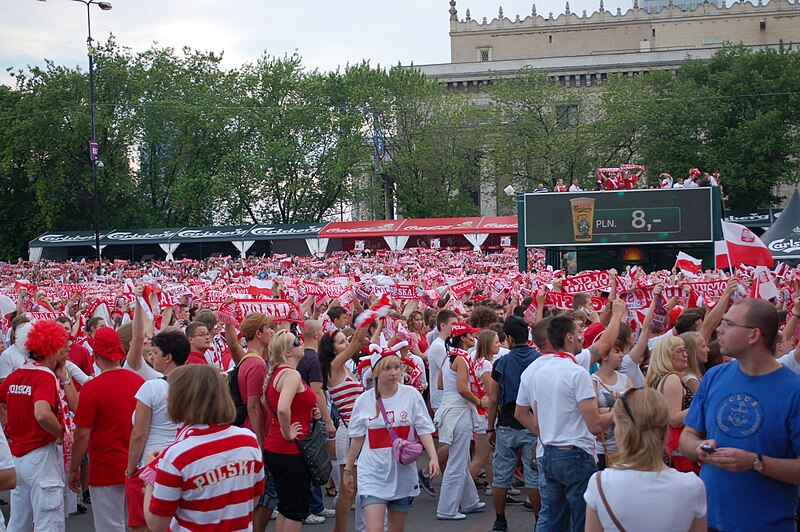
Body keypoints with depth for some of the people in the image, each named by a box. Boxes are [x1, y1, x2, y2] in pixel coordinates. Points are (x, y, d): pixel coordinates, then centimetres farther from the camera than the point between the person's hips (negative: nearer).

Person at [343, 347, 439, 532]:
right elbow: (357, 439, 8)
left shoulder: (411, 395, -3)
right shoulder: (364, 400, -1)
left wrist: (433, 457, -17)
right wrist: (348, 469, 13)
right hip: (373, 473, -1)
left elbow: (424, 429, -3)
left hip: (403, 472, 1)